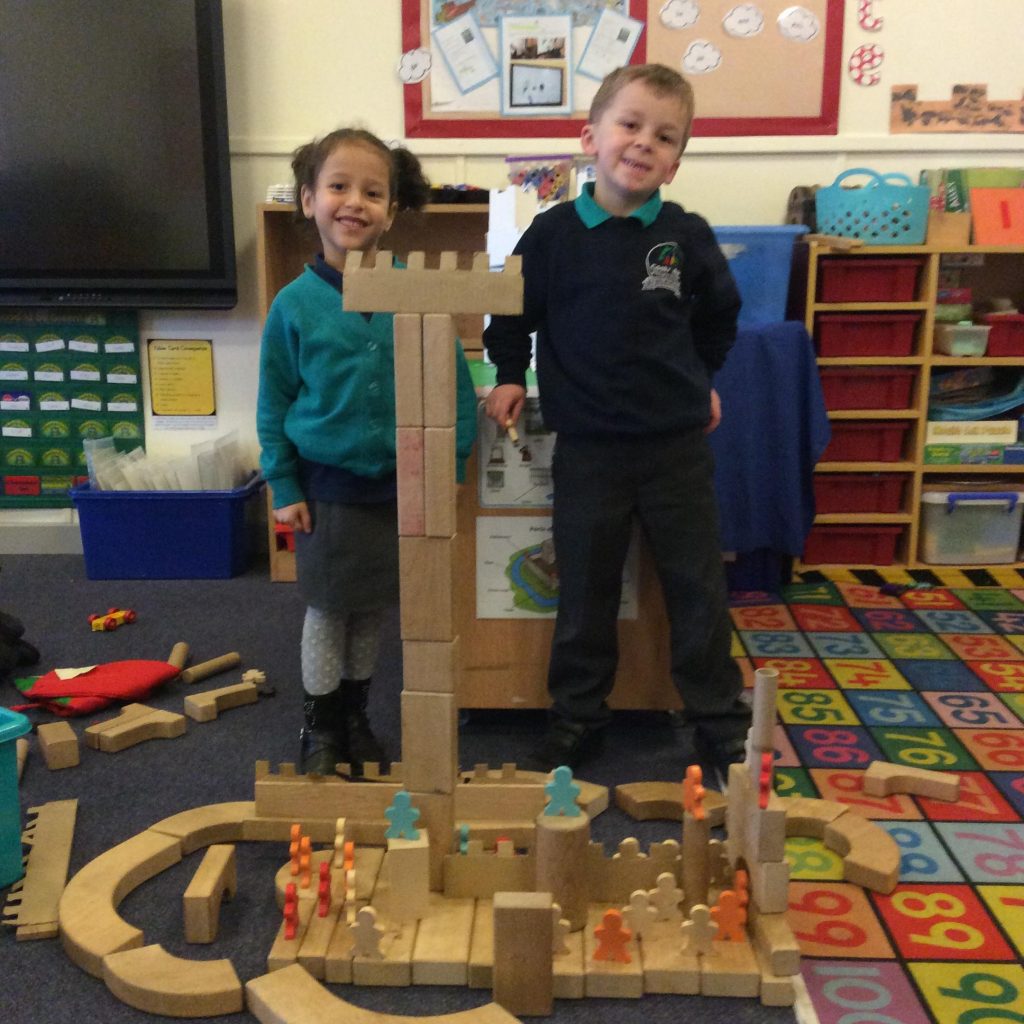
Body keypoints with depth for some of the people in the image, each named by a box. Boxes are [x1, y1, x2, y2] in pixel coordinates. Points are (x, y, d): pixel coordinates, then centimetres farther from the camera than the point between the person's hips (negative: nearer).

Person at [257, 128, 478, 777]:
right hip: (327, 486, -1)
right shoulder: (296, 302, -7)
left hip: (399, 485, 1)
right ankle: (320, 725, 28)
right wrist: (284, 487, -2)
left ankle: (356, 716, 34)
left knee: (373, 611, 14)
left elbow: (455, 386, -3)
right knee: (327, 610, 10)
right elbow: (273, 402, 0)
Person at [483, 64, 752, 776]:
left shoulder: (687, 236, -2)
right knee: (585, 594, 11)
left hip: (678, 441, 1)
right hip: (588, 445, 0)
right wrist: (511, 375, 3)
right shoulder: (554, 234, -5)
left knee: (699, 590, 9)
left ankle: (720, 722, 25)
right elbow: (514, 311, 9)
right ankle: (576, 723, 27)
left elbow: (719, 313, 15)